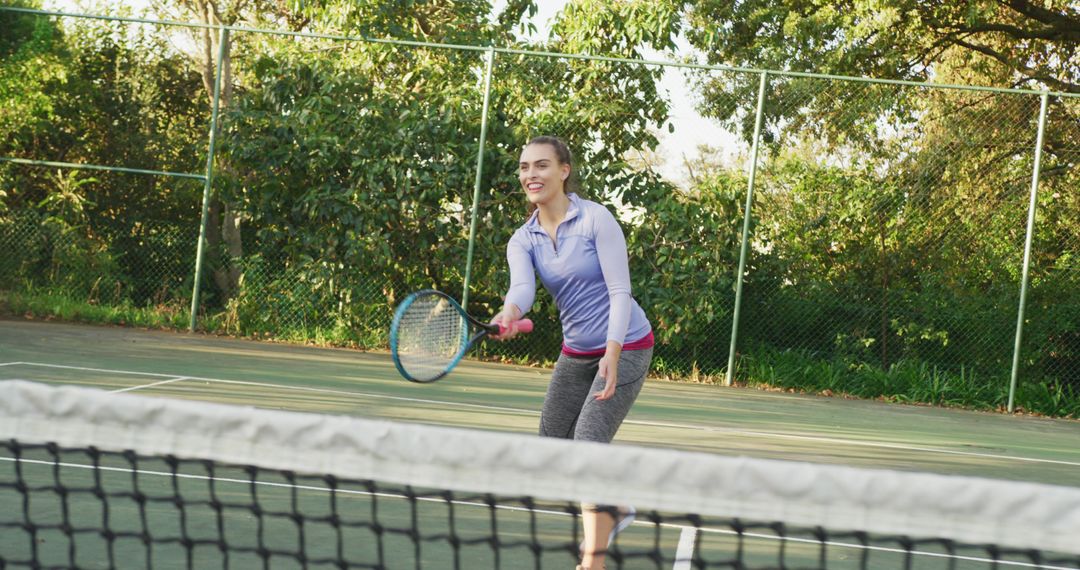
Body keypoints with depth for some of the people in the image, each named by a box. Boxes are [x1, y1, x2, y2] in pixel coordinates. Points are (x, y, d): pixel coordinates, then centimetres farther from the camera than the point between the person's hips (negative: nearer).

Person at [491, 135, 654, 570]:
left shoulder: (596, 220, -15)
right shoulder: (523, 240, -1)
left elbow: (619, 291, -19)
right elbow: (522, 287, -21)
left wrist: (612, 354, -31)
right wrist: (510, 313, -45)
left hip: (625, 346, -7)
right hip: (576, 351, 7)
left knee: (589, 441, -19)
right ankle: (615, 510, 38)